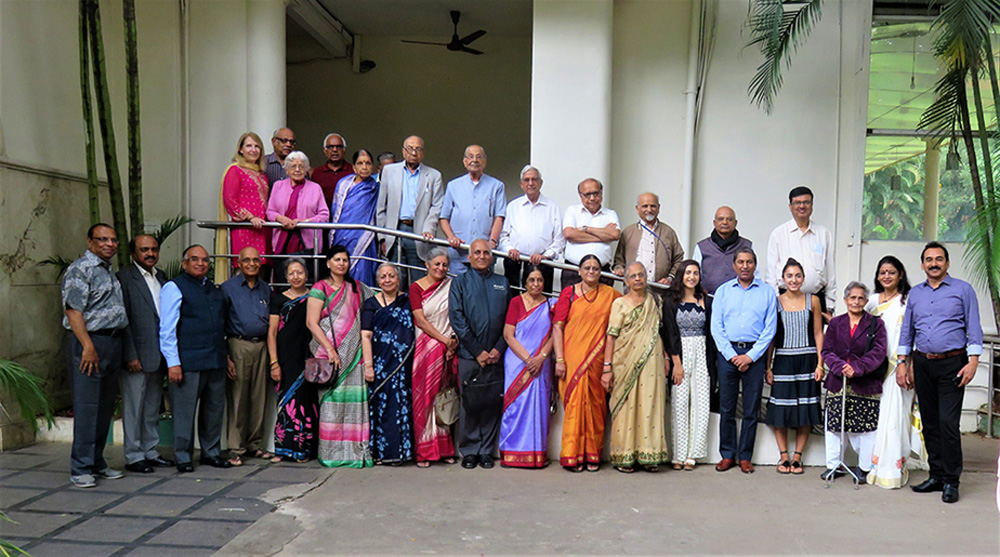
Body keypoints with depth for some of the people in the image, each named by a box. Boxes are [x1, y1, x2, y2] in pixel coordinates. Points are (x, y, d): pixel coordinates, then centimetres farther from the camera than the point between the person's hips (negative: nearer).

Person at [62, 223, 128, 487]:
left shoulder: (109, 271, 20)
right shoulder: (80, 269, -7)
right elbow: (73, 310, -15)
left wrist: (115, 347, 16)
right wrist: (88, 347, -22)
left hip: (112, 343, 9)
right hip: (89, 340, -9)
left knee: (106, 405, 11)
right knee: (86, 406, -7)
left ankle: (97, 463, 21)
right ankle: (81, 469, -1)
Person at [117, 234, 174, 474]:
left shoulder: (161, 277, 14)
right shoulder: (124, 277, -8)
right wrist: (130, 356, -16)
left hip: (158, 355, 7)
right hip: (137, 356, -7)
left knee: (153, 407, 14)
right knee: (133, 407, 1)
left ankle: (150, 452, 24)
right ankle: (133, 456, 10)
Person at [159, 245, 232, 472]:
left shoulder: (214, 289, 17)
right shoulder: (174, 288, -3)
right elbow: (166, 329, -7)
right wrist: (173, 363, -13)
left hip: (215, 360, 7)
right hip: (188, 362, -6)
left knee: (214, 409, 13)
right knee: (185, 411, 0)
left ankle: (211, 452, 25)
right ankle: (183, 457, 12)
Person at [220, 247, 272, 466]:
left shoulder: (266, 289, 14)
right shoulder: (228, 288, 1)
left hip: (261, 346, 4)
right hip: (238, 346, -4)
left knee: (259, 398, 7)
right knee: (237, 399, -3)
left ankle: (255, 444, 17)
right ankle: (235, 448, 4)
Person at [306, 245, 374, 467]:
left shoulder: (357, 288, 14)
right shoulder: (320, 288, 1)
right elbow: (312, 323, -6)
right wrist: (330, 350, -14)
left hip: (354, 354, 4)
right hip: (328, 353, -4)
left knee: (356, 400, -1)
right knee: (332, 401, -6)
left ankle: (356, 451, 4)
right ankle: (332, 453, 0)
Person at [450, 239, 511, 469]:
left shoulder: (502, 283, 15)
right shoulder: (460, 282, 7)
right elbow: (457, 319, -3)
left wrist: (499, 349, -5)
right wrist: (478, 351, -9)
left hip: (496, 355, 2)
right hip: (469, 354, -2)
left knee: (493, 402, 3)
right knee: (470, 403, 0)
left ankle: (487, 450, 14)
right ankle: (469, 451, 12)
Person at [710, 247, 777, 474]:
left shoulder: (767, 292, 8)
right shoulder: (723, 291, 10)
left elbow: (770, 329, 2)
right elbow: (716, 327, 4)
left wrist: (751, 356, -7)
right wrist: (732, 355, -7)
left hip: (754, 354, 0)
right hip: (728, 352, 1)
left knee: (751, 409, 2)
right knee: (726, 407, 2)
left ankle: (745, 457, 11)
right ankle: (727, 455, 12)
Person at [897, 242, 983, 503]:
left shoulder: (963, 290, 3)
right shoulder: (915, 293, 14)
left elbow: (973, 328, -1)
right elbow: (907, 330, 17)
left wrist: (972, 361, -10)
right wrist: (902, 363, 9)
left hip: (952, 364, -4)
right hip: (923, 364, 4)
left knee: (948, 422, -10)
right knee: (929, 423, 7)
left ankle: (951, 481, -1)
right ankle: (937, 475, 17)